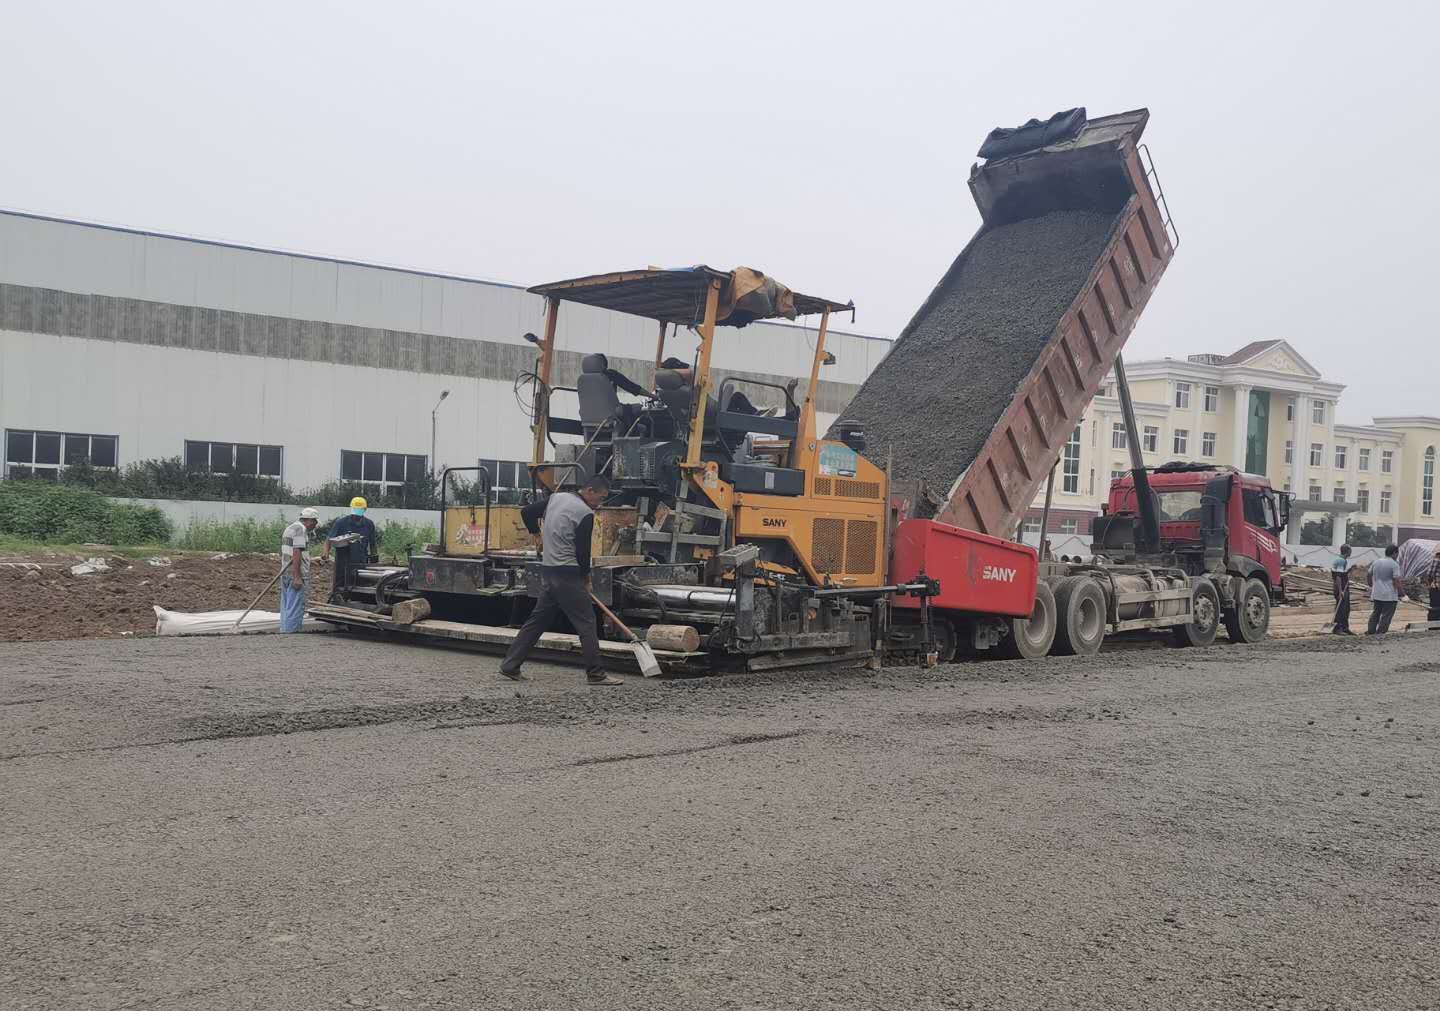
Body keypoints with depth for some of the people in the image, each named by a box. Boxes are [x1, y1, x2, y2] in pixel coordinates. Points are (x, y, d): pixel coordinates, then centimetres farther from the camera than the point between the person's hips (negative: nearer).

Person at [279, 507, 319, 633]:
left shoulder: (289, 528, 21)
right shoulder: (301, 529, -12)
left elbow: (282, 553, 24)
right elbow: (296, 553, -20)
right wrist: (297, 577, -23)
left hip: (285, 575, 10)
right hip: (296, 575, -10)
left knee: (286, 608, 13)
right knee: (295, 609, -8)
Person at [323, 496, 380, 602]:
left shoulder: (369, 524, 7)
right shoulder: (341, 523, -1)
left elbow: (373, 544, 16)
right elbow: (329, 539, -4)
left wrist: (374, 558, 12)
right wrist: (326, 551, -22)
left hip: (361, 564, 2)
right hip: (342, 564, -2)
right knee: (339, 589, 1)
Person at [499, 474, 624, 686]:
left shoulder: (557, 498, 11)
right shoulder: (585, 513, -13)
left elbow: (526, 512, 19)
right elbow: (582, 550, -12)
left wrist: (538, 534, 32)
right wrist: (586, 576, 5)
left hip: (547, 571, 8)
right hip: (567, 574, -8)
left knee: (537, 619, 14)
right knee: (586, 622, -3)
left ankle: (509, 666, 14)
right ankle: (595, 674, -1)